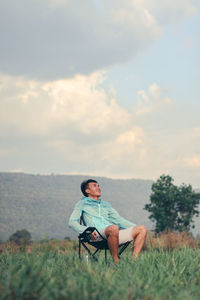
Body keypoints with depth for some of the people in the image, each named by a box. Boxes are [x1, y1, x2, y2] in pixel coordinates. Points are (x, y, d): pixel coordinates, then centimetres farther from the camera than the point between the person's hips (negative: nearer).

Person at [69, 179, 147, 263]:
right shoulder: (82, 204, 18)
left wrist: (136, 227, 18)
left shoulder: (106, 204, 34)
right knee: (114, 228, -40)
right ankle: (116, 261, -30)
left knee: (142, 229, -11)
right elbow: (72, 222, 5)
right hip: (97, 235, -6)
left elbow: (119, 220, 33)